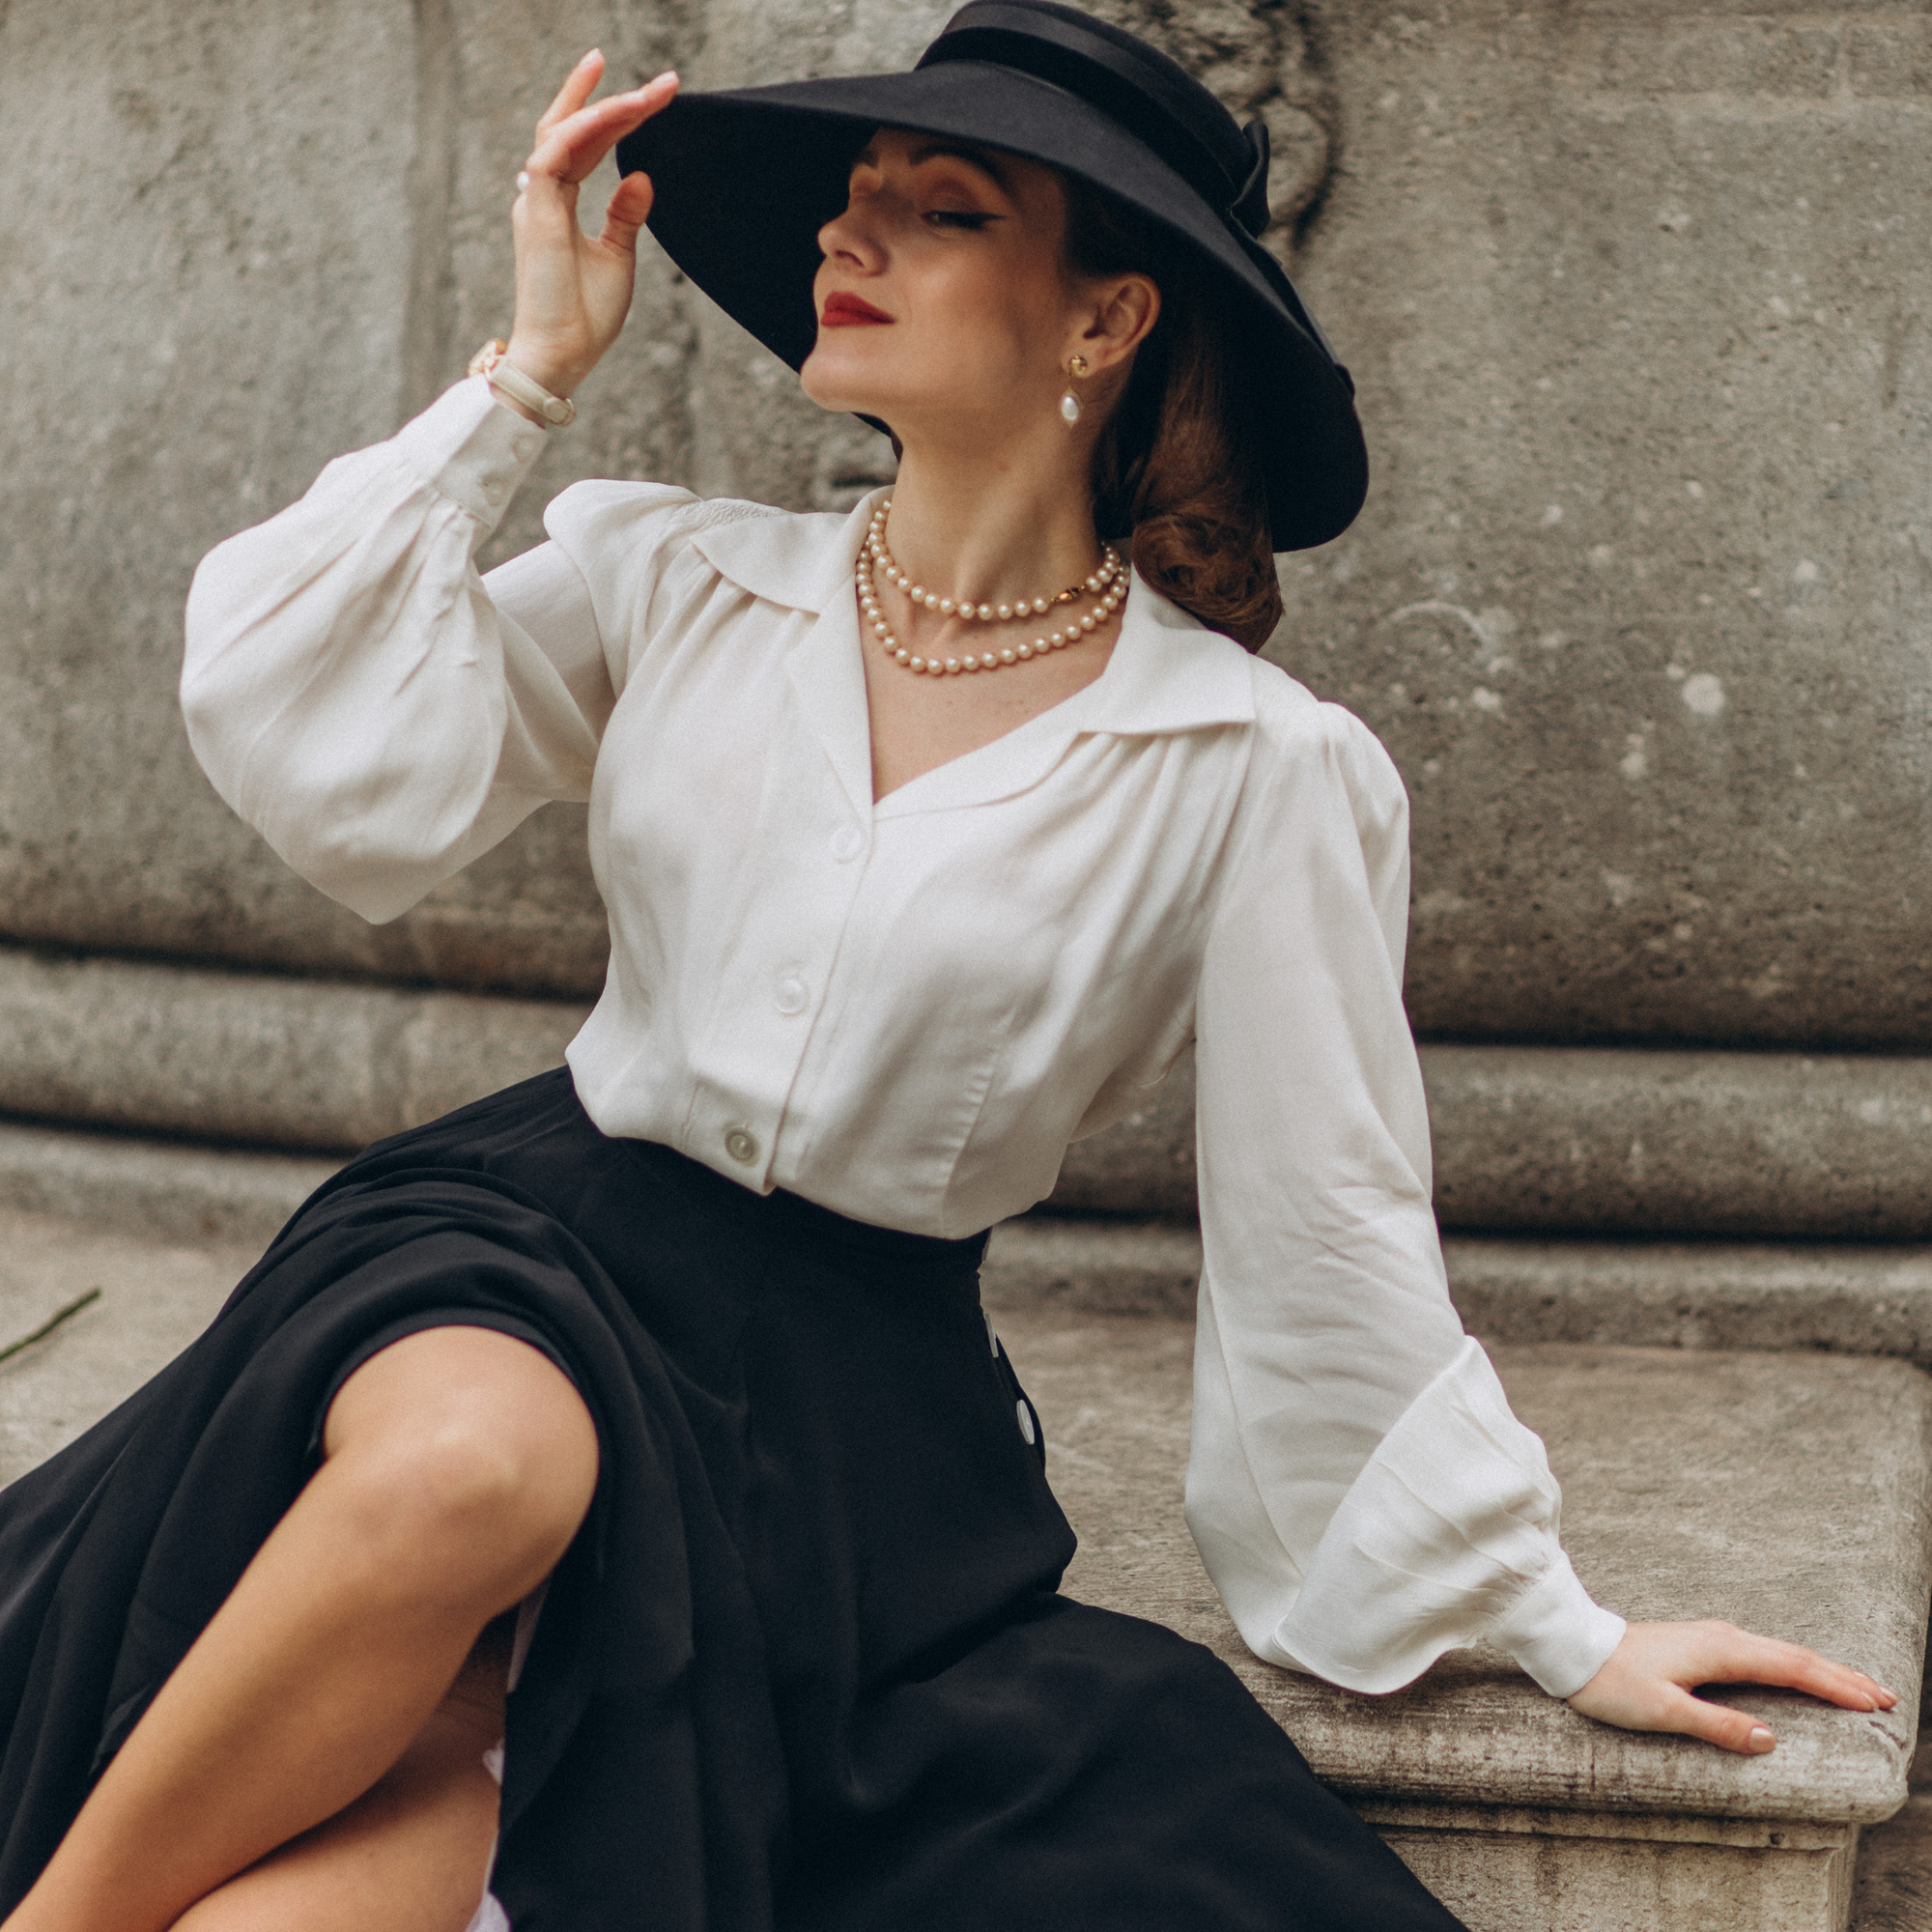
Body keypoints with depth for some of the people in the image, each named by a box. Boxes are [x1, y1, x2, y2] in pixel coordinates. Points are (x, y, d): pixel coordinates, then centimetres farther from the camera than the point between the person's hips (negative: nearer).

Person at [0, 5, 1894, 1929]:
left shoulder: (1258, 774, -4)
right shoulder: (672, 585, 4)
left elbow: (1330, 1238, 2)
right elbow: (328, 763, -9)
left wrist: (1563, 1629, 6)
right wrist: (525, 371, -4)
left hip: (852, 1394, -2)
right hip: (524, 1256, 2)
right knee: (467, 1460, -36)